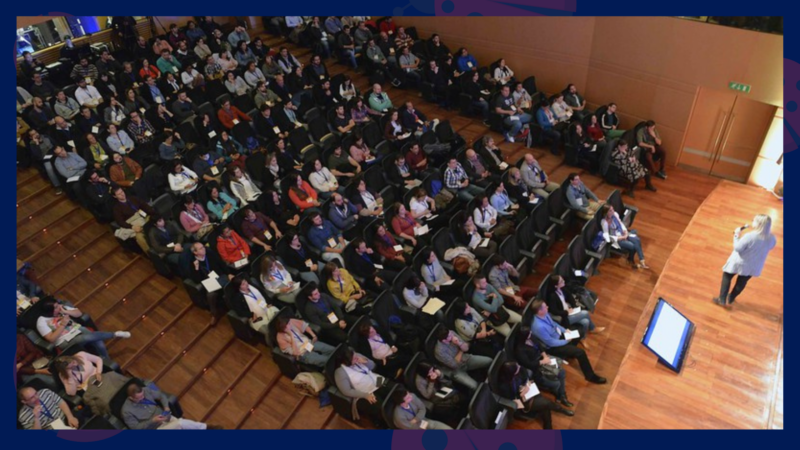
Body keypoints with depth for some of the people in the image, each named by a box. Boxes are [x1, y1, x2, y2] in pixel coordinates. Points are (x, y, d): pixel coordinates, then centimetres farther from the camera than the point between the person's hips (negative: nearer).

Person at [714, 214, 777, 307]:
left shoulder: (750, 236, -32)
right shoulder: (772, 239, -13)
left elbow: (737, 248, -23)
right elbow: (770, 247, 8)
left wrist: (736, 235, -14)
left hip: (740, 262, -5)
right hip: (754, 266, 5)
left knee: (727, 276, 17)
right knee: (742, 282, 23)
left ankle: (722, 300, 17)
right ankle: (730, 300, 39)